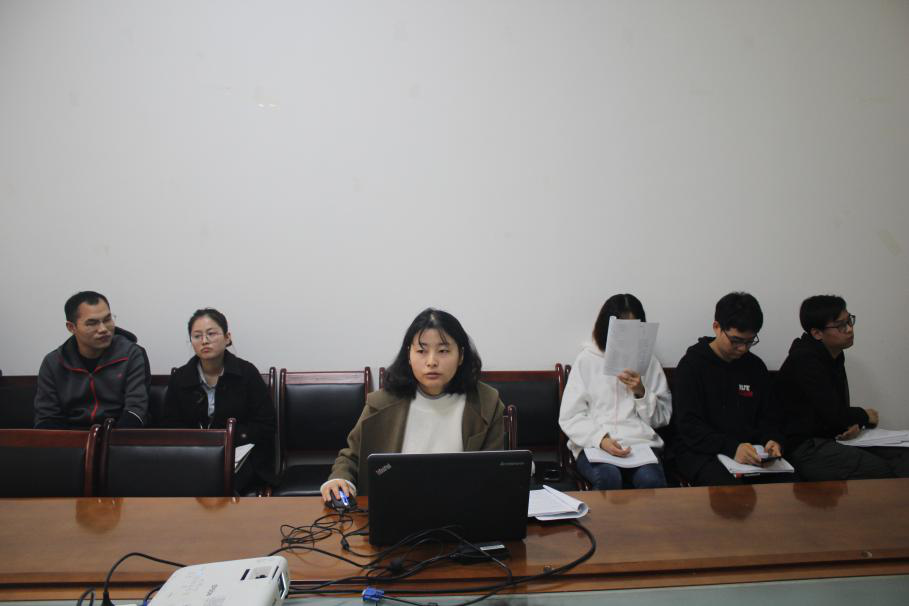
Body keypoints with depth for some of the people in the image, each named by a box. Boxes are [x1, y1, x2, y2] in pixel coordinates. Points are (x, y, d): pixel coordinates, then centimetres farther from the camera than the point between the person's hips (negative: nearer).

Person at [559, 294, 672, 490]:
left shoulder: (649, 361, 13)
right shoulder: (587, 359, 6)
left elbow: (661, 418, 13)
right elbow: (569, 417, 0)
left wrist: (640, 392, -5)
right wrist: (600, 439, -17)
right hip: (593, 444, -1)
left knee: (651, 480, -31)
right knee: (608, 476, -33)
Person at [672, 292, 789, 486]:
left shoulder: (755, 366, 15)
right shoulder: (691, 365, -3)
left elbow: (768, 416, 20)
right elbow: (689, 426, -11)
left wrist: (772, 440, -4)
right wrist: (732, 447, -25)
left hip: (750, 453, 6)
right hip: (701, 452, -5)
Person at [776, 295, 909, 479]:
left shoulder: (834, 357, 15)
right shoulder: (805, 361, -17)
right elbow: (833, 415, -20)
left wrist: (854, 421, -3)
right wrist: (864, 416, 0)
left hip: (832, 439, 10)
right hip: (806, 448, -10)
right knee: (880, 471, -26)